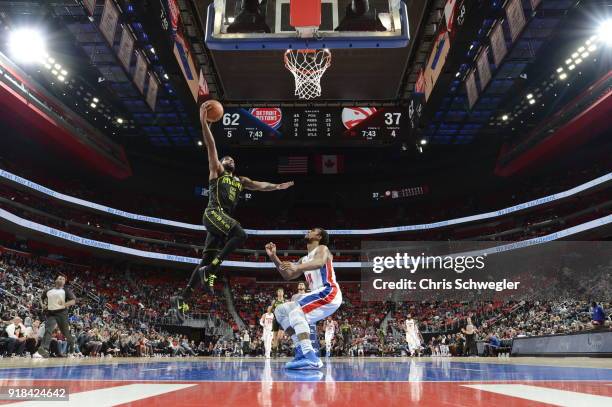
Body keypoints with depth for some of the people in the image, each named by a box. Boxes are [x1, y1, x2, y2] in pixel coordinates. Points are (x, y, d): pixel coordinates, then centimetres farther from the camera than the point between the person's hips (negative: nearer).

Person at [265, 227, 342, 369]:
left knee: (295, 312, -28)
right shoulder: (304, 259, 25)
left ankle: (311, 358, -36)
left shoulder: (322, 249, -1)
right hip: (319, 296, 9)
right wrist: (273, 257, 12)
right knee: (280, 311, 8)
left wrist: (297, 267, -44)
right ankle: (302, 350, 1)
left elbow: (319, 263, -26)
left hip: (329, 293, -9)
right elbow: (287, 275, 22)